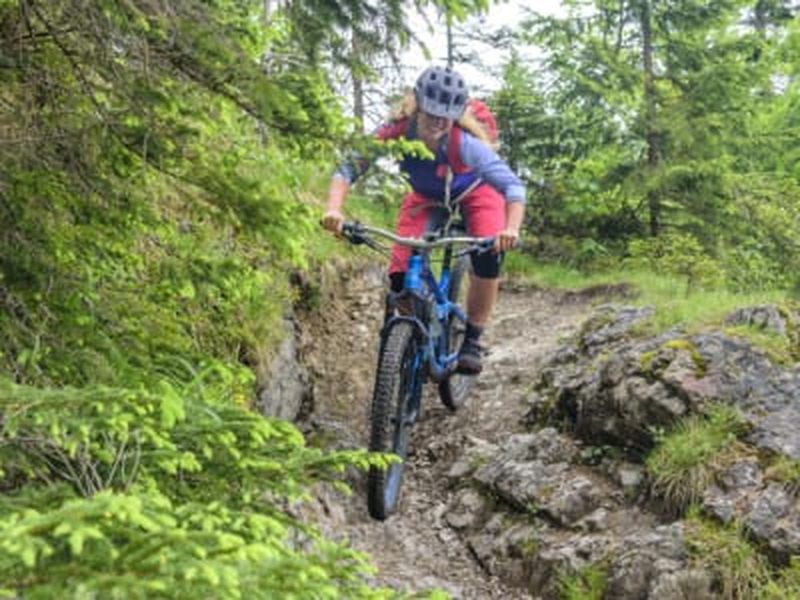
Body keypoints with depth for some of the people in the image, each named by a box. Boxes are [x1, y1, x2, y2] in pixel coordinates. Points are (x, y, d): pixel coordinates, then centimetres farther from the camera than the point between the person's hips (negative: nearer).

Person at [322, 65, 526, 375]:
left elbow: (513, 186, -41)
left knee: (488, 257, -28)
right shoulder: (396, 134, -33)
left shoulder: (465, 142, -39)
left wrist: (511, 229, -59)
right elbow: (348, 169, -30)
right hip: (426, 198, 2)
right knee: (401, 278, -14)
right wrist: (334, 210, -48)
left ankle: (472, 340, -8)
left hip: (474, 193, -2)